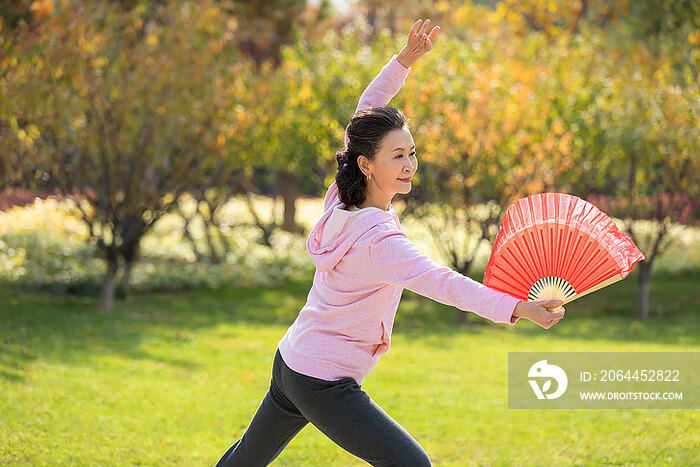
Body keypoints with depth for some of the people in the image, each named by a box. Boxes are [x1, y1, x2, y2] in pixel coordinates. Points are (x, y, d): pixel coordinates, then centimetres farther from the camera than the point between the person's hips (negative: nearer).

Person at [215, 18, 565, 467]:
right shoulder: (378, 238, -27)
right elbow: (438, 281, -40)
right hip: (325, 386, -9)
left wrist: (406, 59, 4)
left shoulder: (342, 196, -4)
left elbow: (366, 113, 9)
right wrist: (516, 307, -50)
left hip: (291, 362, 9)